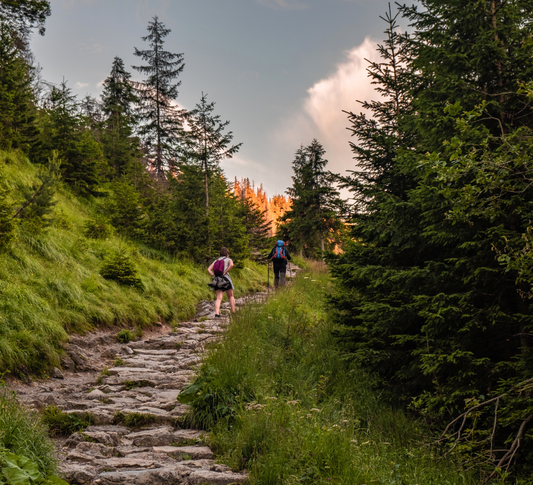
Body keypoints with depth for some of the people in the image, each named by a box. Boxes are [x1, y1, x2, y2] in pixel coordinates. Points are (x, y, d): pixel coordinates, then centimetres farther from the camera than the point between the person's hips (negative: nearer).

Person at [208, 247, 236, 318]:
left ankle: (217, 313, -27)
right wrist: (225, 273, -11)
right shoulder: (228, 259, 10)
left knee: (218, 298, -7)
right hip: (226, 279, -3)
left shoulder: (216, 261, 22)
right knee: (231, 297, 15)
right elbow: (231, 265, -15)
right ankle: (233, 312, 9)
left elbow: (209, 269, 8)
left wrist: (214, 276, 1)